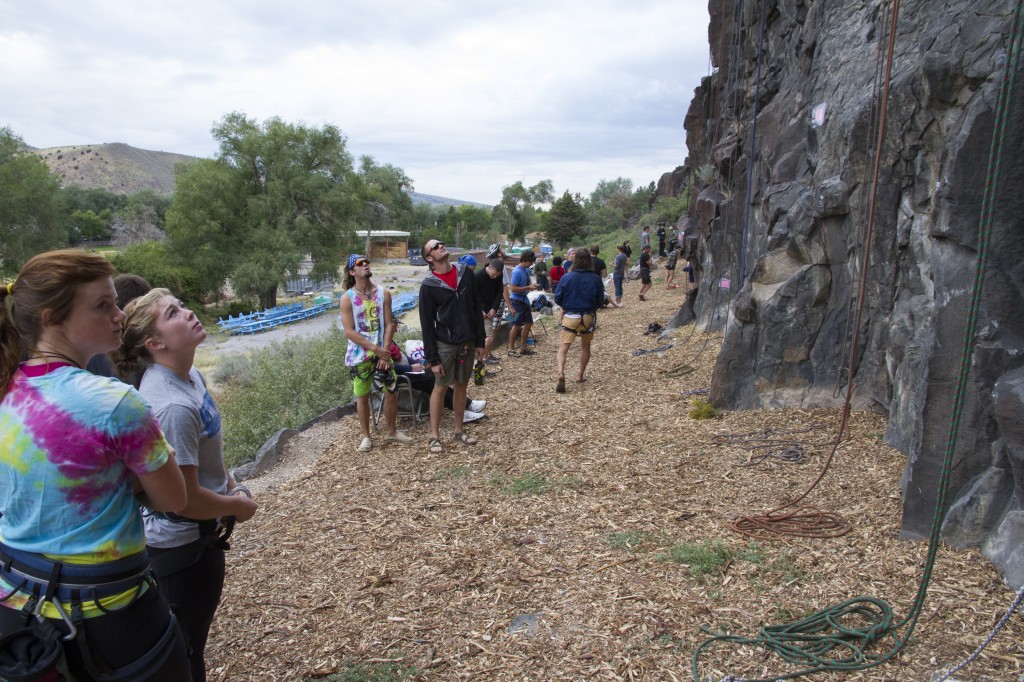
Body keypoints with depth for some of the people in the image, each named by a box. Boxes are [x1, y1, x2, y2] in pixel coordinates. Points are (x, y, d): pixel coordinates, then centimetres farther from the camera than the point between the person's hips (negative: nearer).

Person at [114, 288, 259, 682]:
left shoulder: (190, 375, -2)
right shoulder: (172, 407, -31)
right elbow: (185, 500, -26)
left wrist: (231, 485, 3)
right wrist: (240, 507, -11)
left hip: (198, 536, 9)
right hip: (183, 545, -9)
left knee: (190, 641, 29)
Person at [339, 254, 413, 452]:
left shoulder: (384, 293, 0)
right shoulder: (347, 298, -8)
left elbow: (389, 324, -1)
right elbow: (349, 332, -12)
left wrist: (385, 350, -12)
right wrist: (375, 349, -18)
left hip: (382, 353, 3)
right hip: (359, 356, -2)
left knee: (392, 392, 5)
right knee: (362, 397, 8)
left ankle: (392, 431, 25)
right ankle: (365, 436, 23)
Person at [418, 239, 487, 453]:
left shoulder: (465, 273, 2)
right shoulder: (429, 286, -10)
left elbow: (476, 309, 7)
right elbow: (427, 324, -9)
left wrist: (480, 341, 4)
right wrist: (432, 358, -11)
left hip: (467, 343, 4)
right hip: (445, 345, -4)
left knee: (461, 385, 13)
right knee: (440, 388, 3)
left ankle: (459, 431, 26)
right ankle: (434, 436, 14)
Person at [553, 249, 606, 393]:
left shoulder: (567, 277, -8)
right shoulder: (596, 279, -6)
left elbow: (557, 298, -4)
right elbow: (600, 301, 1)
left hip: (570, 317, -2)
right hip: (588, 317, 2)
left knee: (563, 349, -3)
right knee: (585, 346, 23)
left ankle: (561, 373, -27)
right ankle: (581, 375, 31)